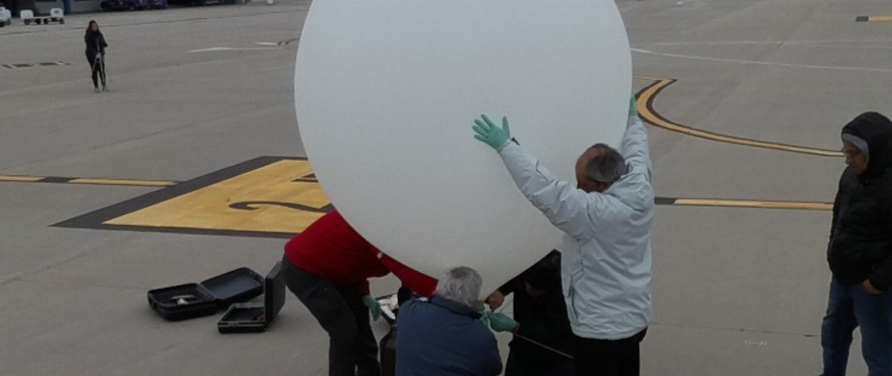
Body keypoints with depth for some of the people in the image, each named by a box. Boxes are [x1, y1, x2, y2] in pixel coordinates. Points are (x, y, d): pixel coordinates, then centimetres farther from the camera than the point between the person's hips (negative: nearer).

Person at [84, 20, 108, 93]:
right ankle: (96, 87, 6)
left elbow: (103, 42, 9)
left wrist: (104, 44, -16)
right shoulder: (88, 36, -8)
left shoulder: (99, 34, 7)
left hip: (100, 54, 4)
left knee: (102, 70, 1)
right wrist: (95, 53, -28)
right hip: (92, 55, -4)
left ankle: (104, 86, 8)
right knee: (95, 71, -1)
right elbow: (89, 46, -16)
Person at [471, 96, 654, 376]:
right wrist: (632, 118, 33)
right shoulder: (642, 190, -7)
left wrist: (505, 145, -29)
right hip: (635, 319, 9)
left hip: (602, 329, -9)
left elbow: (543, 188, -34)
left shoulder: (595, 213, -31)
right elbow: (636, 151, 15)